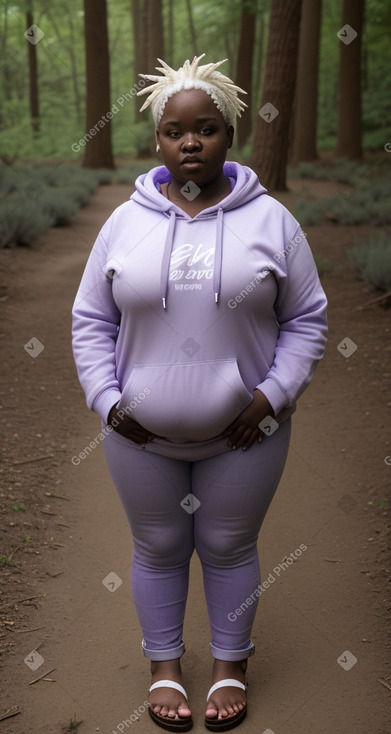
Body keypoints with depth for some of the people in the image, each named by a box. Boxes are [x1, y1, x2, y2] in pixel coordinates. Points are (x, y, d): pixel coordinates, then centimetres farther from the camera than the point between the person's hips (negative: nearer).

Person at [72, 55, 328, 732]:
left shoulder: (271, 220, -4)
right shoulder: (125, 221, 0)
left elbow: (307, 318, 0)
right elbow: (90, 320, 4)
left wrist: (273, 395, -10)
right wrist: (107, 400, -6)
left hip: (244, 433, -1)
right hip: (140, 434, 1)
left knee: (230, 548, 13)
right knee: (158, 548, 15)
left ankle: (230, 664, 35)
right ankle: (164, 665, 36)